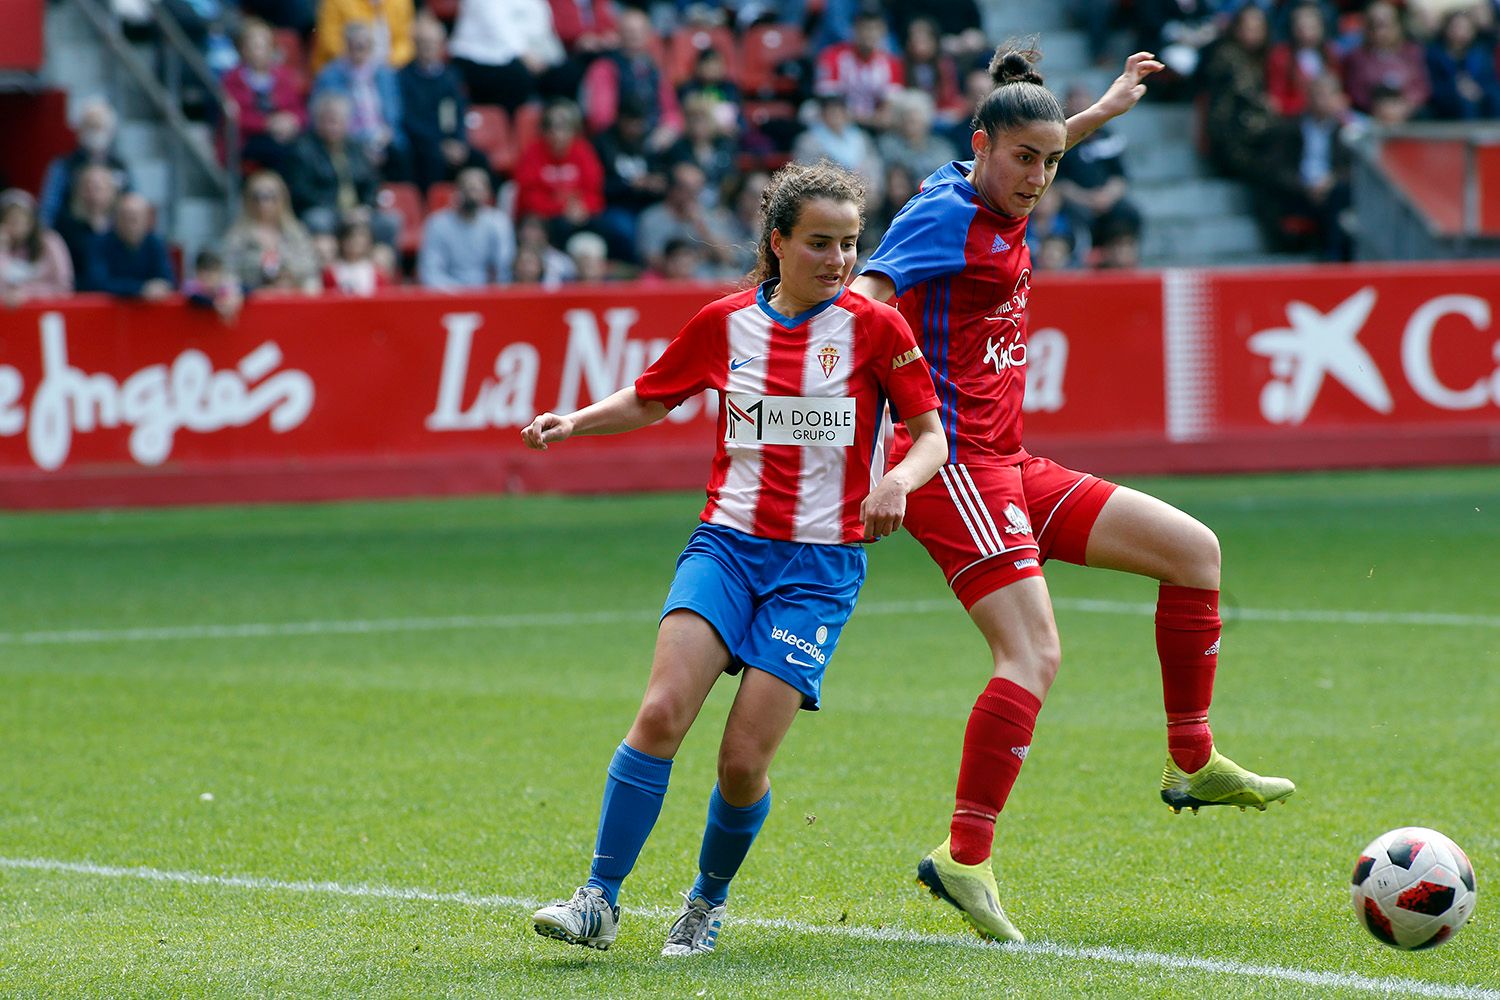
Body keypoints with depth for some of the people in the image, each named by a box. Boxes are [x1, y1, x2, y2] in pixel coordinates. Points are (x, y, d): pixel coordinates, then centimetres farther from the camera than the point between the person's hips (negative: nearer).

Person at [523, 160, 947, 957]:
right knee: (661, 715, -18)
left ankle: (709, 903, 18)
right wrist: (574, 421, 1)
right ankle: (600, 900, -10)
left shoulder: (874, 329, -3)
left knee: (743, 759, -9)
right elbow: (650, 400, 19)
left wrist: (901, 478, -19)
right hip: (726, 541, 2)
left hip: (820, 565, -2)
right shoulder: (725, 323, 4)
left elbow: (932, 435, 2)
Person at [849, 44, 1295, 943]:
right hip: (956, 466, -10)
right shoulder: (945, 215, -12)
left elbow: (1031, 155, 40)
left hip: (1008, 469, 10)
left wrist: (1104, 109, 45)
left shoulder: (1003, 216, 14)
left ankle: (1193, 766, 17)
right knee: (1035, 656, -21)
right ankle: (965, 859, -19)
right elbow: (860, 299, -24)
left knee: (1195, 550, 11)